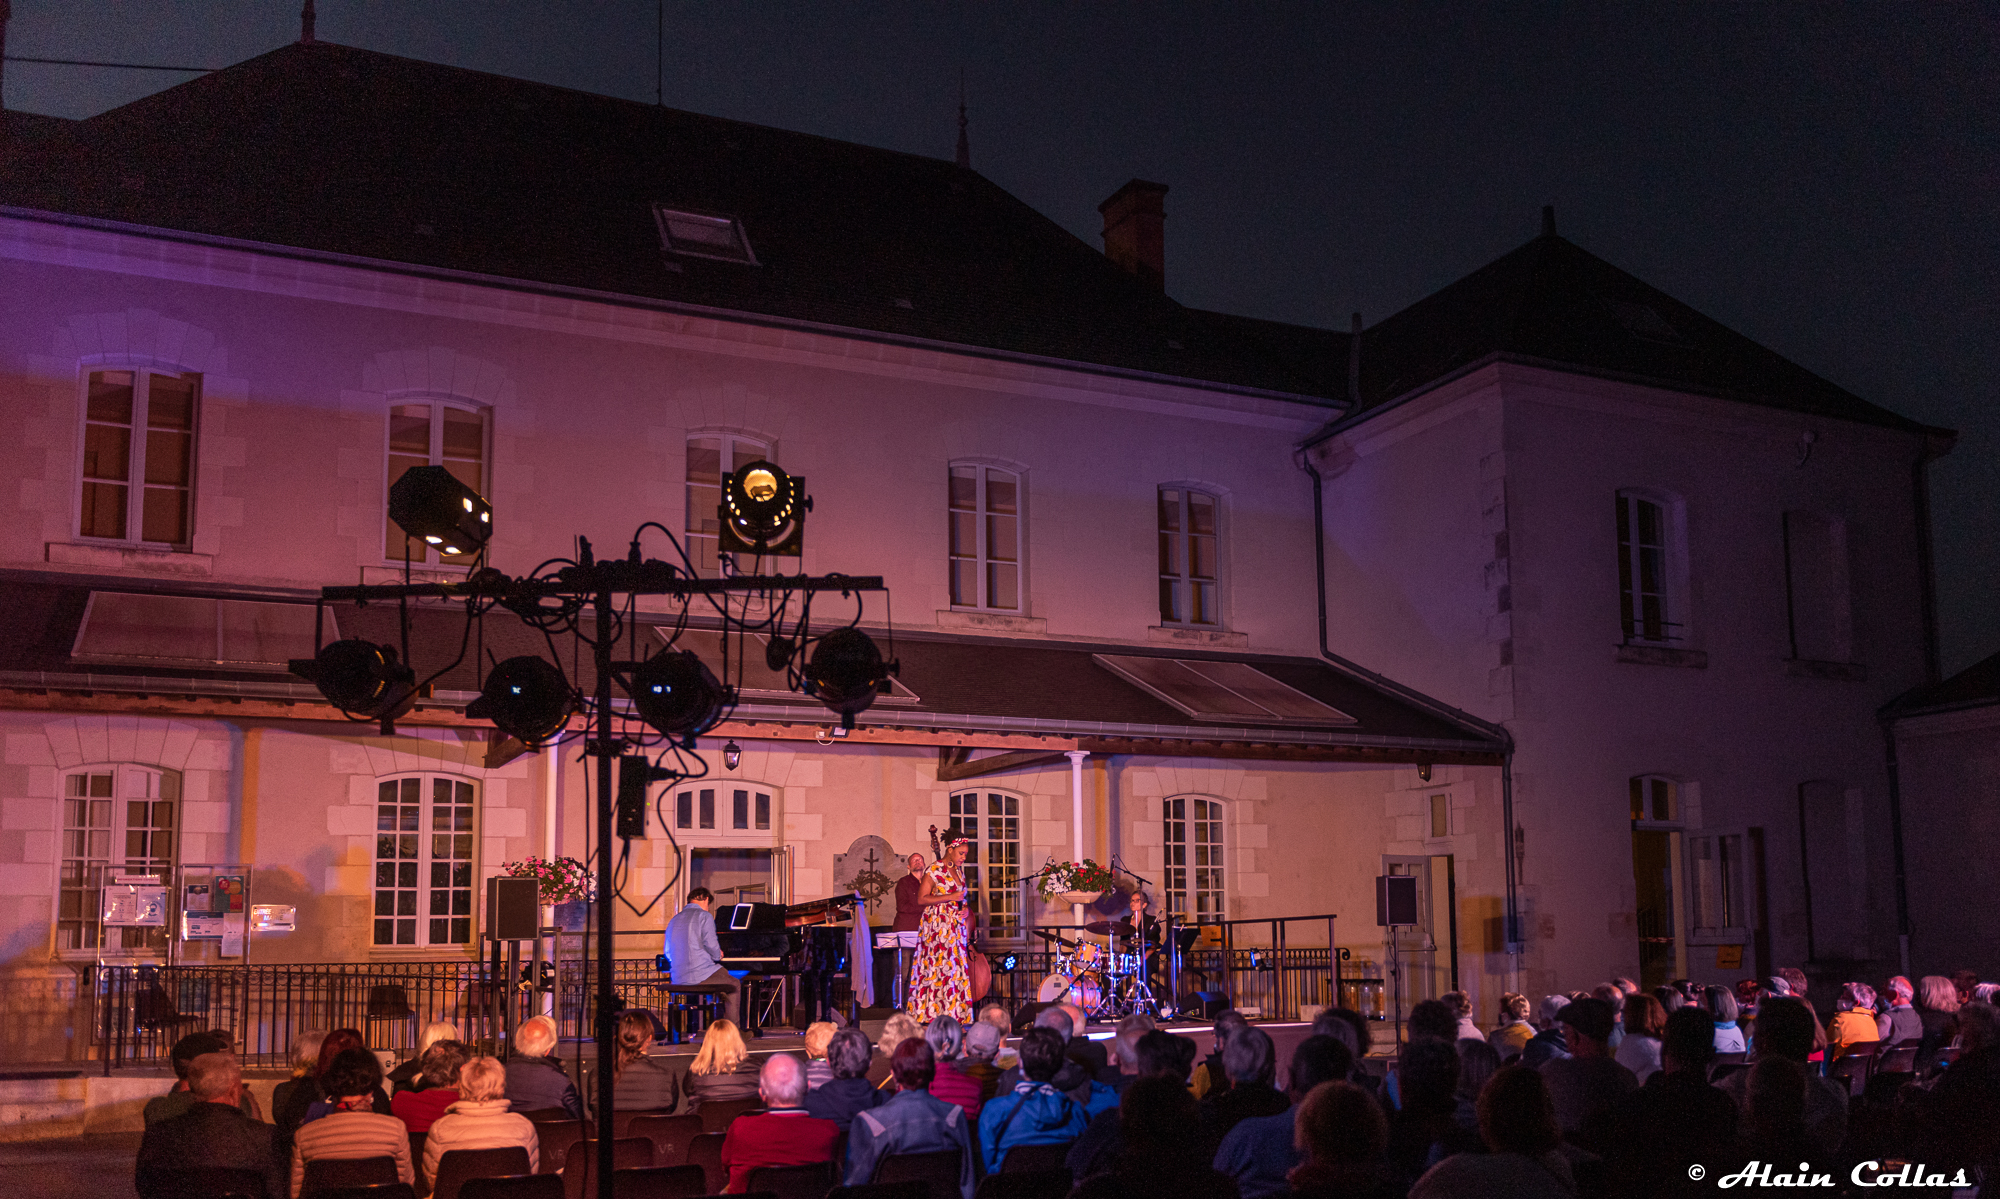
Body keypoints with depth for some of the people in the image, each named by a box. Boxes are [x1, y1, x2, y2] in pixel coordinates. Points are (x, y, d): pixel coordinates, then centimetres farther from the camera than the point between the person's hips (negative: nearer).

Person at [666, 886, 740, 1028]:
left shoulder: (674, 920, 17)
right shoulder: (704, 916, -4)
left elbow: (668, 953, 22)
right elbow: (711, 945, -15)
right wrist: (718, 956, 8)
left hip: (677, 978, 8)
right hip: (701, 974, -7)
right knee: (735, 986, 15)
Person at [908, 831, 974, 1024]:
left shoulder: (959, 872, 16)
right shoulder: (934, 870, -7)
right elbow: (922, 899, -12)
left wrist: (965, 910, 5)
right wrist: (950, 897, -16)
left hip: (956, 927, 7)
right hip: (937, 927, -7)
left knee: (957, 970, 1)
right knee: (940, 970, -11)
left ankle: (956, 1016, 2)